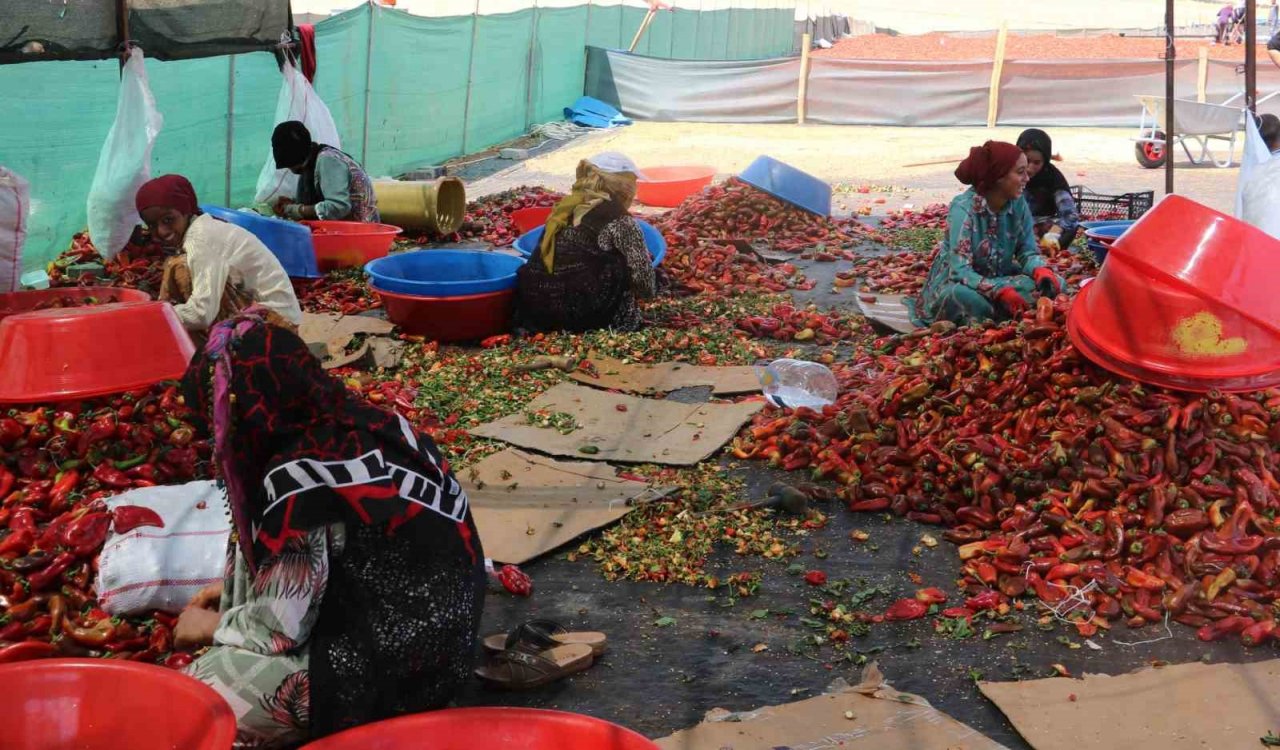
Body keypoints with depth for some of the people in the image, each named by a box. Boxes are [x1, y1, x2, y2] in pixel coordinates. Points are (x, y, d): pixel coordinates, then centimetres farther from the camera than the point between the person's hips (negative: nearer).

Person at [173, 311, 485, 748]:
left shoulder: (299, 478, -24)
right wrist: (234, 589, 20)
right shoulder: (367, 425, 1)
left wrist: (211, 627, 4)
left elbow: (277, 628, -16)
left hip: (382, 670, -9)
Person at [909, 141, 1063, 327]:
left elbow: (1027, 251, -2)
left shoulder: (1018, 203, -6)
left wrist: (1041, 271, -26)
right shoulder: (963, 207, -23)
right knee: (966, 298, -40)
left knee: (1051, 283, -17)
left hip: (998, 279, 6)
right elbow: (960, 271, -29)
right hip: (955, 284, -6)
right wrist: (1000, 291, -42)